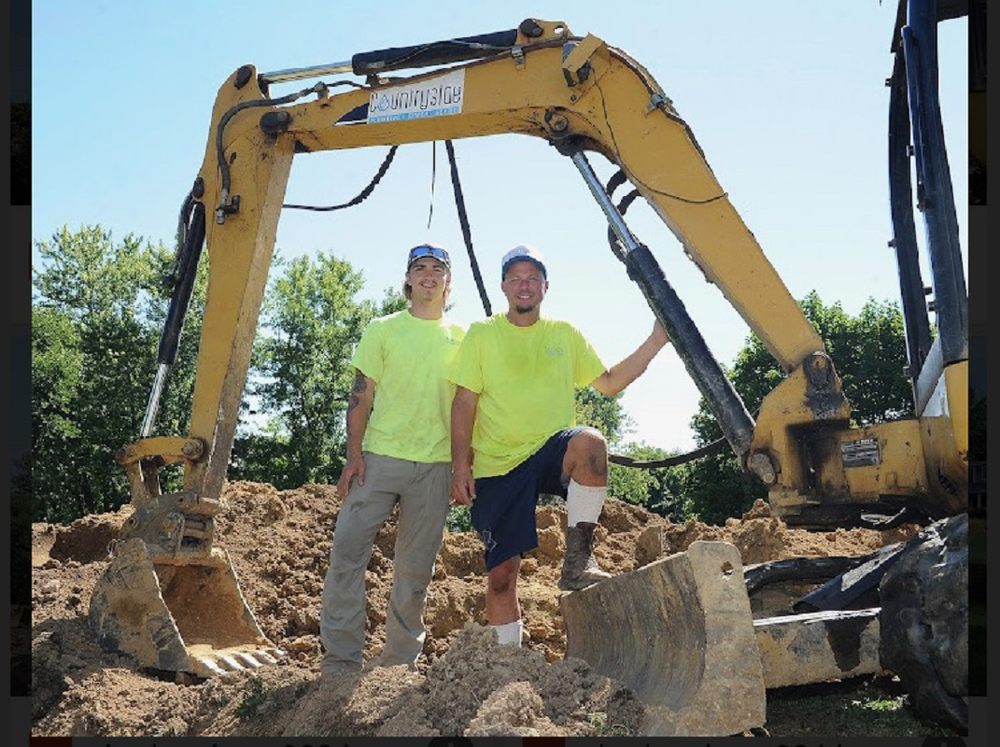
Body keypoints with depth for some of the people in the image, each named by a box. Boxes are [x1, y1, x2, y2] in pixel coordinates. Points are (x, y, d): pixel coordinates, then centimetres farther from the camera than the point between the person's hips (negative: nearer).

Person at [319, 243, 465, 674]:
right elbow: (361, 396, 3)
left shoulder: (461, 338, 12)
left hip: (434, 465, 2)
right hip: (380, 457, -1)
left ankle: (400, 661, 16)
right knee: (348, 550, -9)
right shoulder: (383, 330, 7)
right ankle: (340, 659, -1)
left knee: (415, 568, 6)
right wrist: (354, 455, -8)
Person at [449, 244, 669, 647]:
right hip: (496, 466, 0)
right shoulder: (482, 334, 5)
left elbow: (609, 383, 15)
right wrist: (461, 464, -9)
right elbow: (464, 402, 1)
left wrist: (655, 342, 7)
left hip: (551, 451, 1)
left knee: (590, 441, -35)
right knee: (501, 572, -1)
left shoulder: (565, 334, 12)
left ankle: (578, 559, -25)